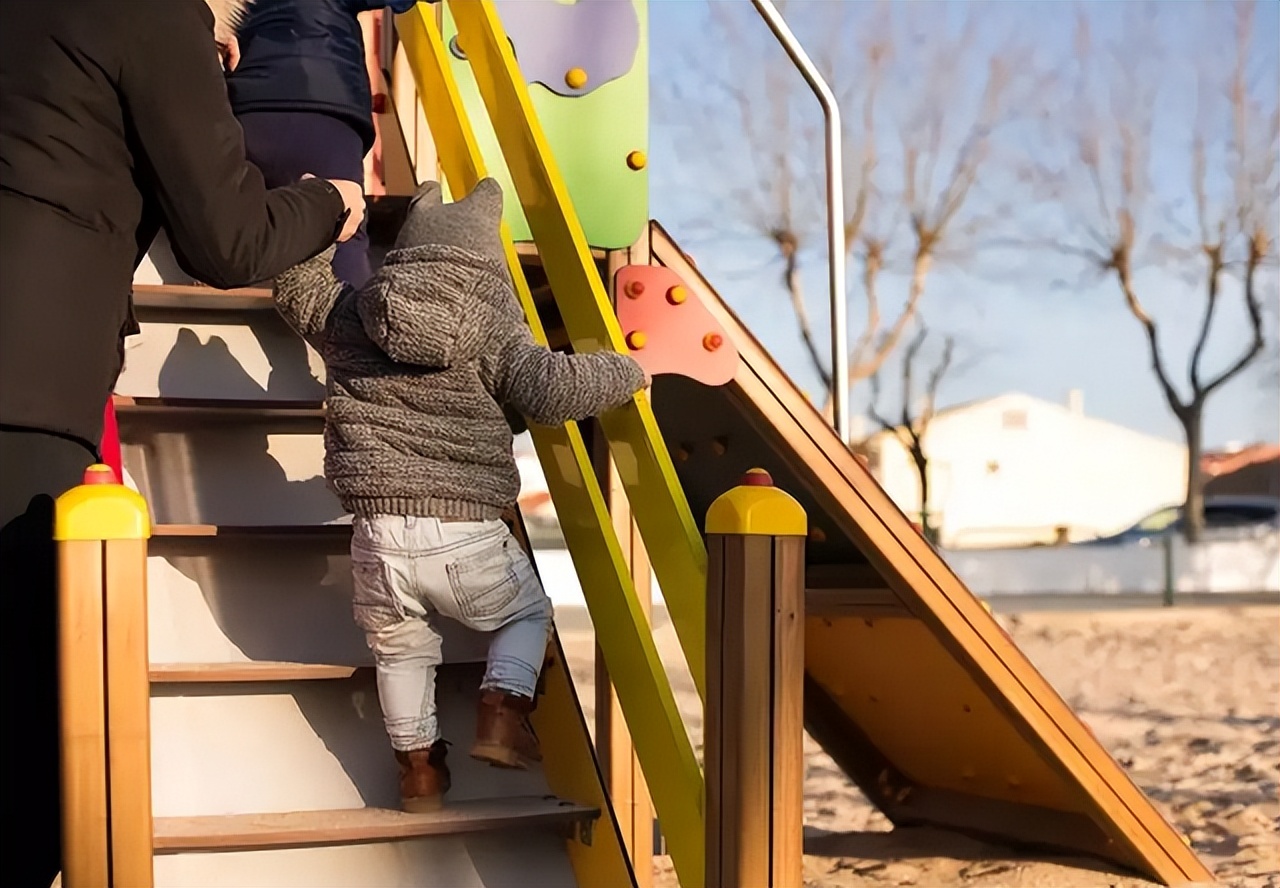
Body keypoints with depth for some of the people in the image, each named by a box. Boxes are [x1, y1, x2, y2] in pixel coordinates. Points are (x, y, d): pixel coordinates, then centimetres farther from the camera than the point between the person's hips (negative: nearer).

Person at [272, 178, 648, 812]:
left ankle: (418, 765, 30)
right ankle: (501, 706, 5)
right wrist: (624, 372, 5)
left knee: (401, 647, 25)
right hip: (467, 535, -2)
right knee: (527, 612, 25)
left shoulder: (347, 315, 8)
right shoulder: (493, 331, -2)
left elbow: (293, 279, 25)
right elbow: (552, 390, -12)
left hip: (379, 538, 3)